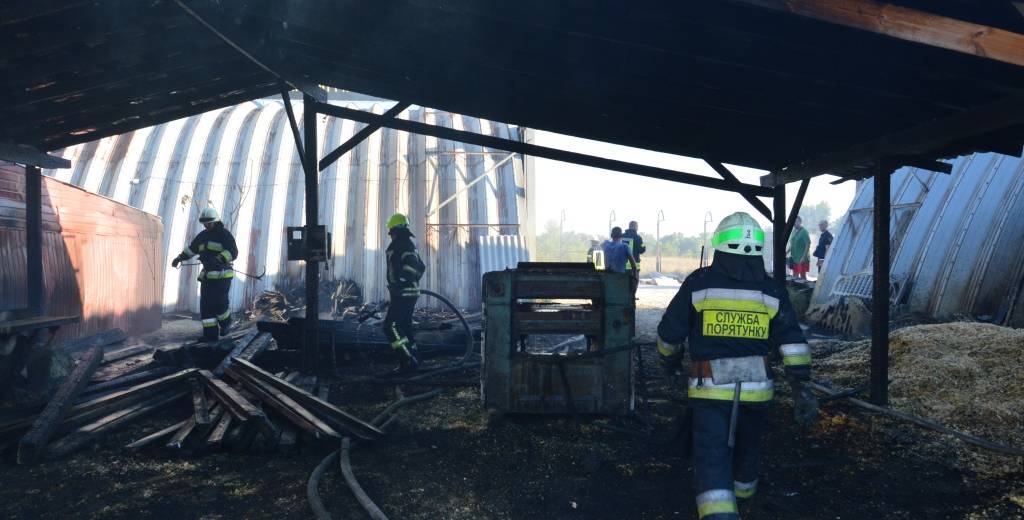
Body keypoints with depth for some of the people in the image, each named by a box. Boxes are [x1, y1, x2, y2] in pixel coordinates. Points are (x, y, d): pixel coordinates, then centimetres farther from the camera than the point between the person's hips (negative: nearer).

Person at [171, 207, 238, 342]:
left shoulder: (225, 234, -6)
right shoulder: (203, 235, 16)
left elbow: (233, 252, -19)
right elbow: (191, 249, 31)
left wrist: (218, 259, -32)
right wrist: (179, 258, 24)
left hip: (222, 275, -7)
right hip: (207, 275, 7)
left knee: (219, 303, -11)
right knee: (206, 305, 2)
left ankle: (226, 323, 18)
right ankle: (211, 334, 6)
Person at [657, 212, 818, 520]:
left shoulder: (699, 283, -6)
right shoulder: (772, 291, 0)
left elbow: (669, 332, 1)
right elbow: (793, 343, -2)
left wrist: (669, 360, 20)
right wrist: (802, 390, 2)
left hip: (710, 389, -3)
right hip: (755, 387, 4)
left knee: (711, 455, -5)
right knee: (748, 443, 27)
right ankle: (744, 486, 52)